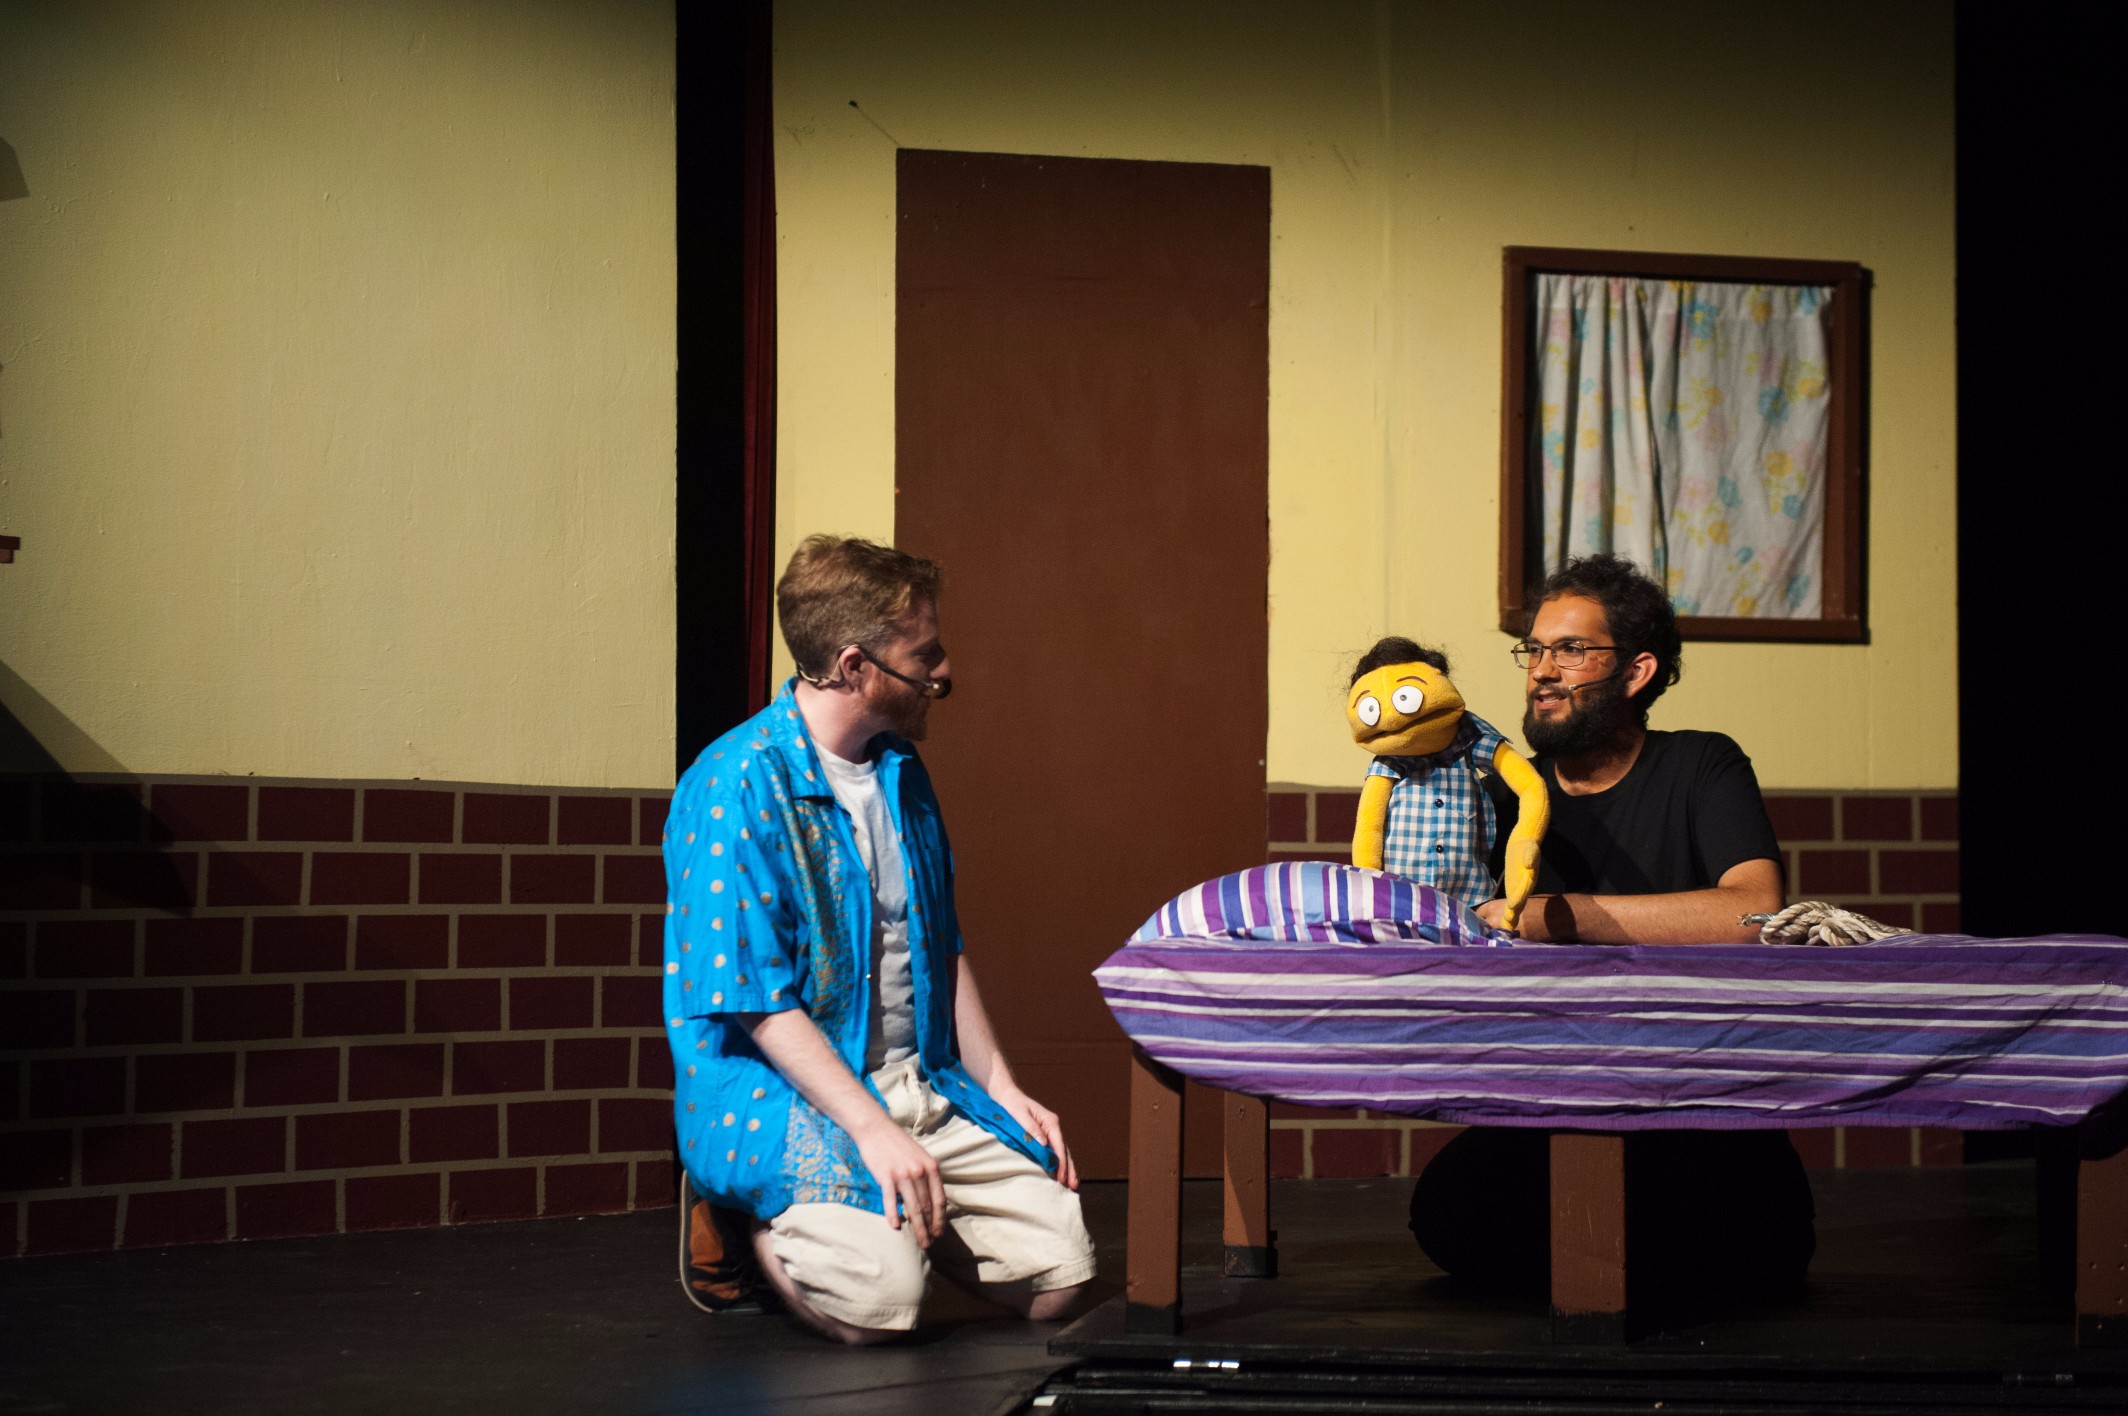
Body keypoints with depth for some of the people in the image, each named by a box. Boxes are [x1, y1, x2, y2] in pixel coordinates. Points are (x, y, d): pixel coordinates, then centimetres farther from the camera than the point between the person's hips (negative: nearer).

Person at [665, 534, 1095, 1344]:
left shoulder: (903, 773, 12)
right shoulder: (738, 786, -15)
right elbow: (759, 1003, -19)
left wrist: (1000, 1088, 12)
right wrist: (872, 1130, -24)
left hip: (919, 1087, 7)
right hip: (778, 1091, -7)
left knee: (1058, 1275, -10)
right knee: (879, 1297, -30)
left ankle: (900, 1209, 15)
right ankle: (747, 1221, 0)